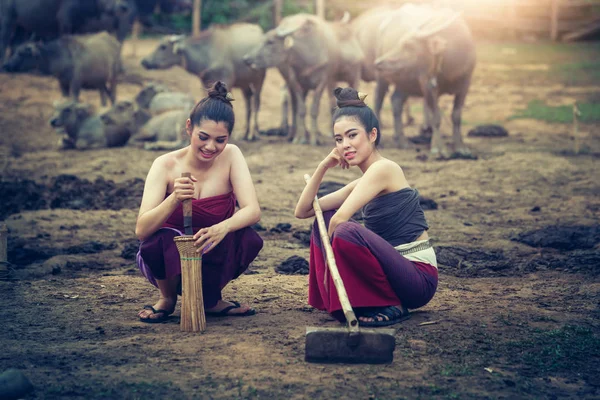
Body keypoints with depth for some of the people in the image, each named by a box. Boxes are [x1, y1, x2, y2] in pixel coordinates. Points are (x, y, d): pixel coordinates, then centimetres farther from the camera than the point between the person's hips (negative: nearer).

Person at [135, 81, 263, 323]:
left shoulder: (230, 156, -11)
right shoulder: (166, 165, -16)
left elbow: (253, 211, -22)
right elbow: (141, 230, -25)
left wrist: (223, 228, -44)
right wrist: (174, 199, -43)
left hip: (213, 257, 2)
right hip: (170, 259, -2)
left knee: (249, 240, -28)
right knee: (162, 240, -34)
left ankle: (210, 300, 2)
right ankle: (167, 299, 0)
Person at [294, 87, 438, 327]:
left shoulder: (383, 168, -14)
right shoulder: (362, 182, 12)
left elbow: (341, 217, -25)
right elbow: (302, 211, 12)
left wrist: (330, 253, -10)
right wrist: (324, 166, 4)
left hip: (419, 278, -9)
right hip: (393, 268, 9)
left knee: (346, 230, -30)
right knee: (325, 218, 9)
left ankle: (391, 307, -11)